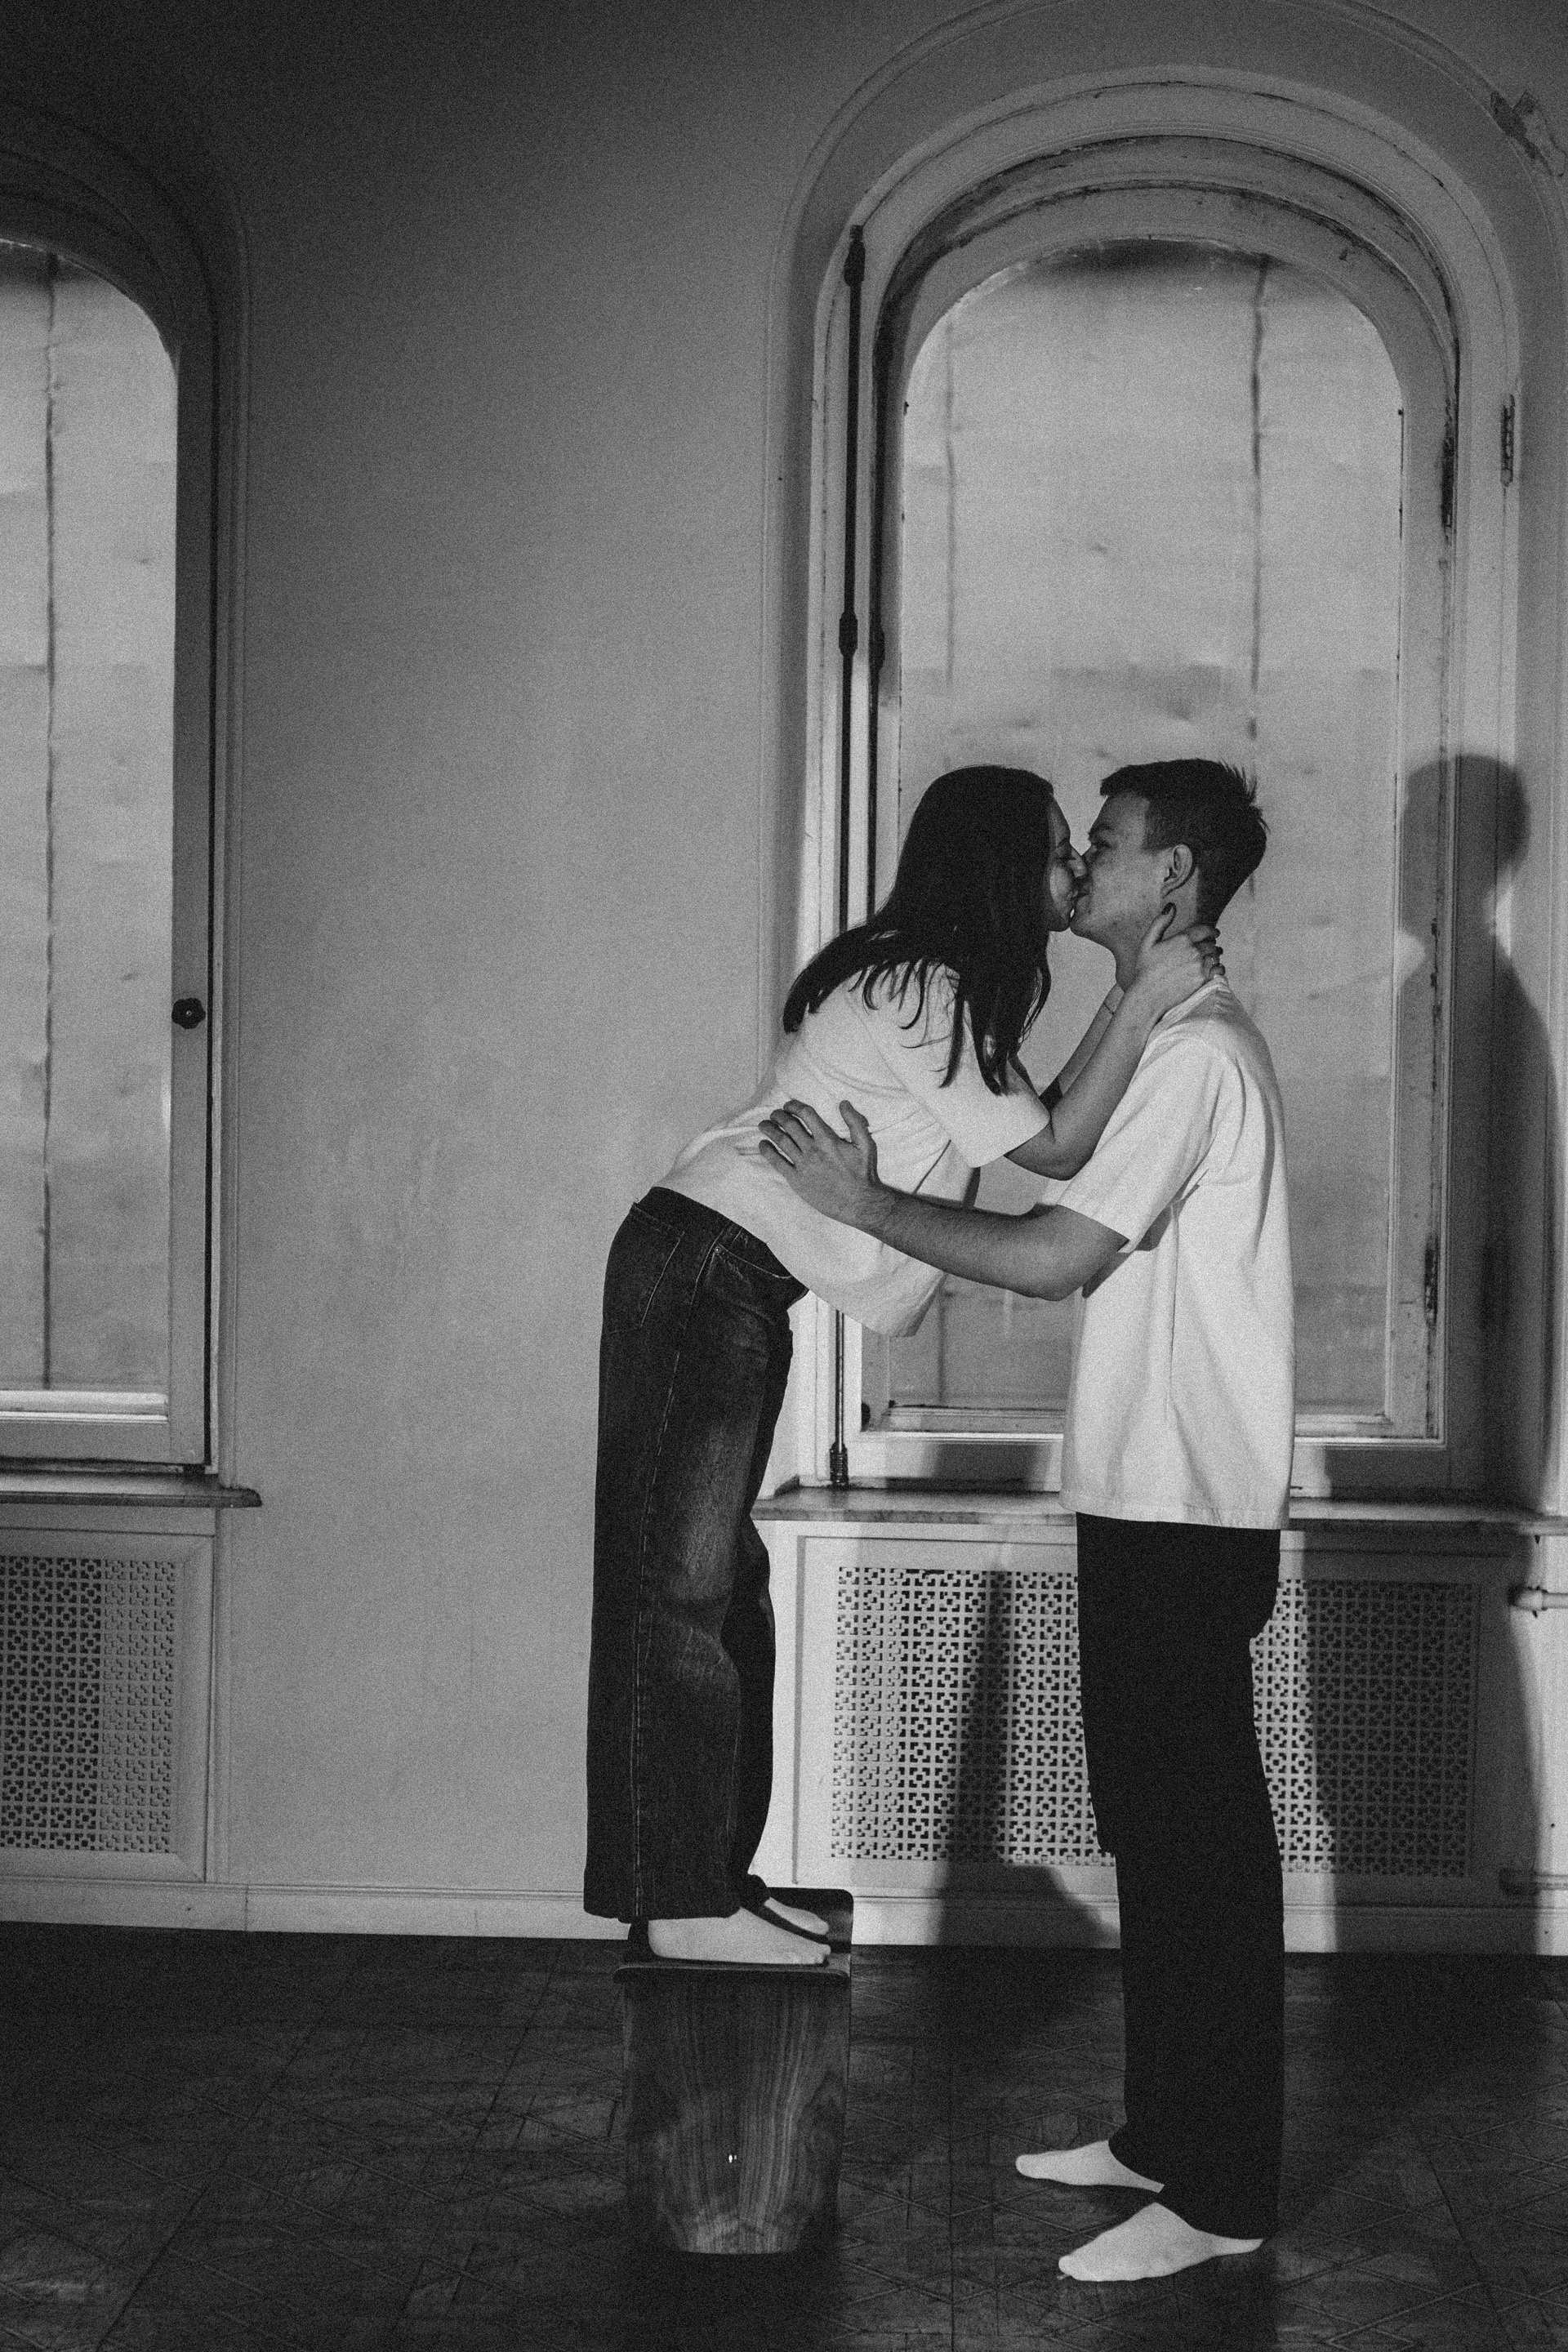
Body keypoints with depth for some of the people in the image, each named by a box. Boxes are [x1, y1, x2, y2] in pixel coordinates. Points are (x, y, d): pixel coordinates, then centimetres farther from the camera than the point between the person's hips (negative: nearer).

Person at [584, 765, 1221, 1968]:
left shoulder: (934, 985, 14)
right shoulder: (923, 992, -15)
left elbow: (1022, 1142, 12)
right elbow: (1053, 1149, -14)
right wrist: (1143, 1004, -14)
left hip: (731, 1284, 10)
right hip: (702, 1271, -10)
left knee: (721, 1577, 12)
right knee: (678, 1579, -6)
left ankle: (707, 1877, 19)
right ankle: (682, 1902, -1)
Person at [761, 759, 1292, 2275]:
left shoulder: (1198, 1052, -15)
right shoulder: (1177, 1040, 17)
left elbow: (1058, 1256, -19)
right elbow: (1094, 1243, 15)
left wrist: (864, 1202, -12)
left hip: (1184, 1516, -10)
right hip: (1149, 1502, 10)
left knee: (1200, 1841, -5)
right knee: (1160, 1834, 15)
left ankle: (1222, 2195, 1)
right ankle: (1166, 2136, 26)